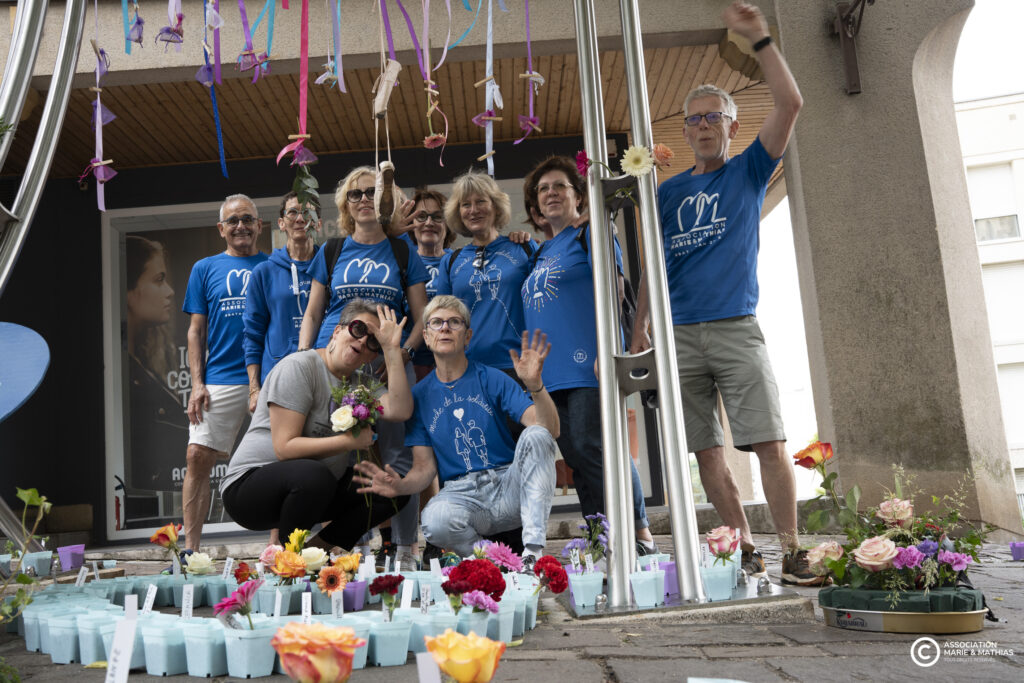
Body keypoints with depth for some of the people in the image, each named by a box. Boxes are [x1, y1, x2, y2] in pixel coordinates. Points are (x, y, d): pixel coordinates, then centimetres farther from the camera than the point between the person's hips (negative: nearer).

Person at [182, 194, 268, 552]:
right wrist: (197, 383, -1)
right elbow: (196, 330, 9)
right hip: (220, 380, 0)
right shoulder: (205, 269, 12)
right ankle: (190, 549, 2)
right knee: (197, 458, -6)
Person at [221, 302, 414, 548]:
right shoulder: (299, 367, -12)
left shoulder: (361, 383, 10)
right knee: (315, 475, -37)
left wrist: (393, 350, -13)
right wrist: (349, 441, -23)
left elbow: (400, 411, -13)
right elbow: (284, 447, -20)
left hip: (313, 490, 7)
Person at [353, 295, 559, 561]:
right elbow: (425, 467, 7)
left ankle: (534, 549, -26)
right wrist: (400, 486, -17)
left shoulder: (492, 379, 2)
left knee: (536, 435, -27)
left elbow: (550, 430, -9)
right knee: (435, 520, -34)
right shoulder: (419, 395, 9)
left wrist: (535, 385, -28)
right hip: (460, 494, 0)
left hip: (508, 485, 0)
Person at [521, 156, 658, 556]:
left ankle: (641, 537, -5)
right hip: (551, 372, 7)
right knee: (577, 459, 7)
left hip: (587, 363, -7)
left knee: (593, 448, -14)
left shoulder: (590, 233, 2)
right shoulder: (541, 252, 23)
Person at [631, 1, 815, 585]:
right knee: (707, 450, 2)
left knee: (771, 443, -9)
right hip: (679, 335, 3)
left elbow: (791, 104, -3)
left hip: (737, 329, -3)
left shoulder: (749, 171, 11)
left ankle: (793, 552, 0)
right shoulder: (670, 191, 18)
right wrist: (638, 328, 10)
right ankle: (746, 551, 12)